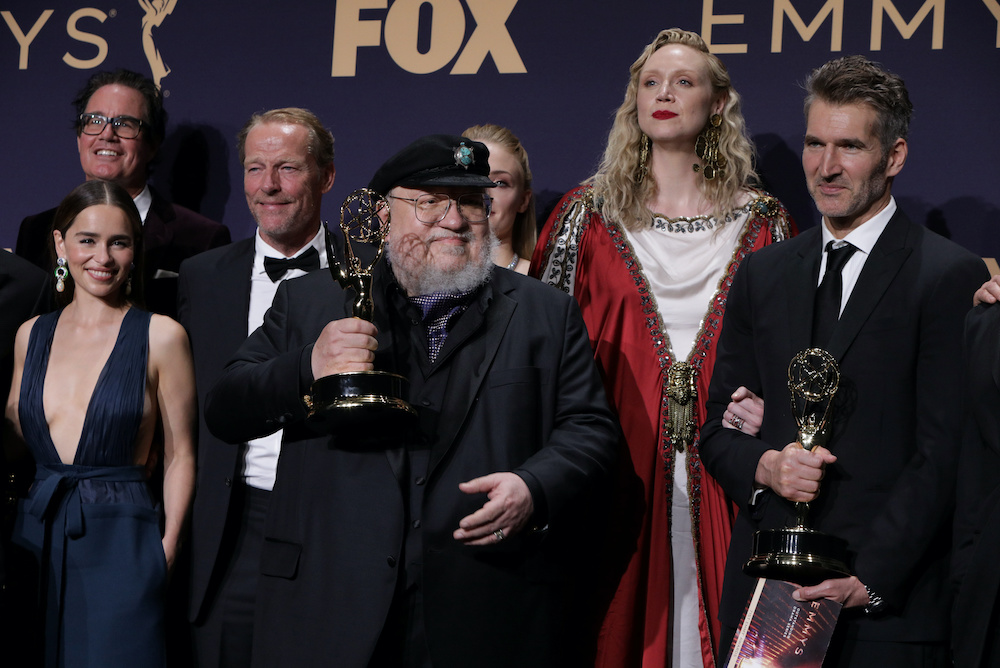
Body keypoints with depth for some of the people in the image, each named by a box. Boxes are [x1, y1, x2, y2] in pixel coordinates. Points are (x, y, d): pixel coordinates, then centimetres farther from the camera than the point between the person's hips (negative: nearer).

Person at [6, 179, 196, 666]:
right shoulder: (31, 335, 10)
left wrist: (167, 549, -8)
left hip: (120, 542, -4)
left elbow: (179, 455, -1)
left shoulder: (160, 336, -3)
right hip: (38, 538, 4)